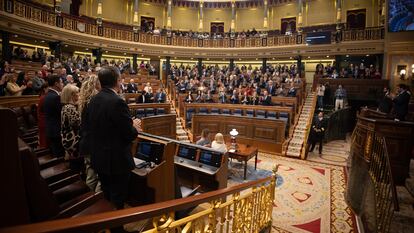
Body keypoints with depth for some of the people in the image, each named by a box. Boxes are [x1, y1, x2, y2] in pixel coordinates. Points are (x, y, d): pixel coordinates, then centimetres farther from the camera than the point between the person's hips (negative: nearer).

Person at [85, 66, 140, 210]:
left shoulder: (93, 100, 0)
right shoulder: (118, 102, -24)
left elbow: (87, 126, 10)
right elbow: (129, 135, -23)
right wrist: (134, 126, -1)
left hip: (99, 158, 8)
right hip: (117, 160, -8)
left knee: (106, 197, 26)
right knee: (117, 202, 10)